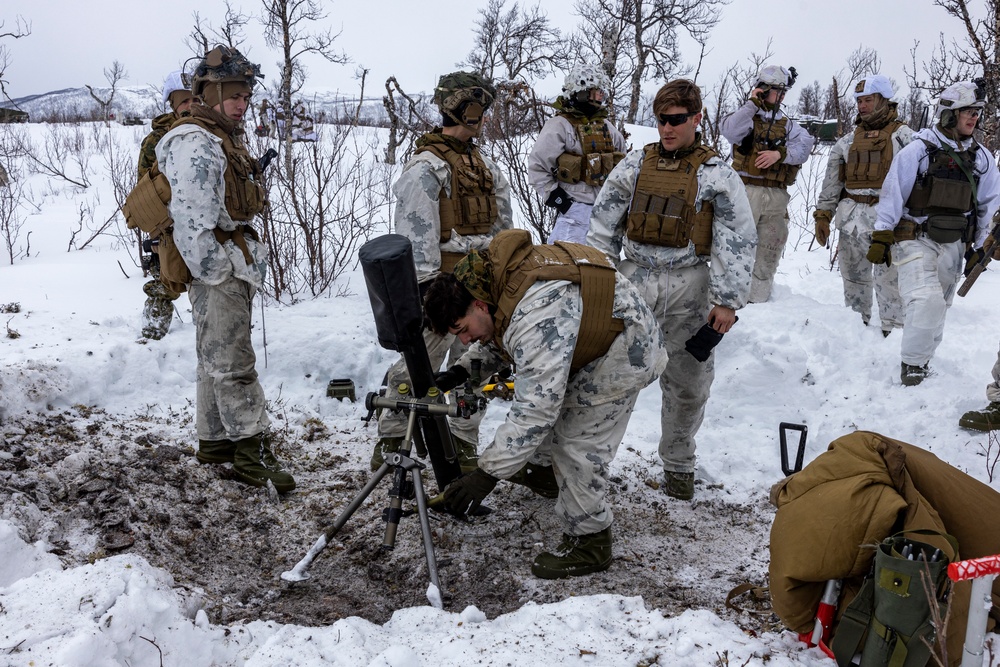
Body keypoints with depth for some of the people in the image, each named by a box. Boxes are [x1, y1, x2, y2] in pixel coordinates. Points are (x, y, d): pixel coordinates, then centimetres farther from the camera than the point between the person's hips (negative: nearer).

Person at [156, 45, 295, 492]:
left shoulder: (226, 139, 18)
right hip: (217, 270, -11)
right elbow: (191, 219, -24)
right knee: (234, 364, -7)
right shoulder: (195, 144, -16)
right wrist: (214, 272, -21)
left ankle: (215, 442, 27)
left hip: (234, 268, 11)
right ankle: (255, 455, -3)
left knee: (217, 359, 16)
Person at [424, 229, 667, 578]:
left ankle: (589, 544, 4)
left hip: (623, 350, -10)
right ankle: (545, 467, 48)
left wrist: (488, 474, -40)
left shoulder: (535, 317, -39)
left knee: (578, 445, -10)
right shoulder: (492, 274, -10)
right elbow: (496, 341, 11)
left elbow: (537, 407, -42)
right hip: (584, 341, 10)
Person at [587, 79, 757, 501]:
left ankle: (678, 464, 28)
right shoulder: (634, 166, 6)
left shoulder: (716, 175, -1)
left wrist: (727, 301, -9)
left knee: (687, 384, 9)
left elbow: (738, 241, -4)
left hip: (688, 290, -1)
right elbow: (603, 228, 11)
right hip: (633, 281, 1)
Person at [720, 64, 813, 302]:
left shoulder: (787, 124, 15)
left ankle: (757, 300, 19)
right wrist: (753, 103, -14)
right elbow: (730, 130, -18)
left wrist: (780, 154, -18)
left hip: (777, 196, 5)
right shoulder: (747, 116, 4)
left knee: (769, 253, 9)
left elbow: (804, 145, -2)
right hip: (747, 191, -5)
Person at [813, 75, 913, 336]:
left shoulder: (902, 135, 3)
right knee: (853, 275, 11)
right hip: (852, 218, 5)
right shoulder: (849, 141, 16)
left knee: (889, 278, -7)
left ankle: (893, 330, -2)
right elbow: (832, 182, 15)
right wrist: (822, 216, 8)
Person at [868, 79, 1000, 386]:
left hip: (953, 245, 6)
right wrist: (881, 239, -11)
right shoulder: (918, 150, -11)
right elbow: (892, 194, -9)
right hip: (916, 241, -6)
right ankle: (911, 367, -7)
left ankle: (922, 361, 29)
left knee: (938, 309, 13)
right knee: (927, 301, -21)